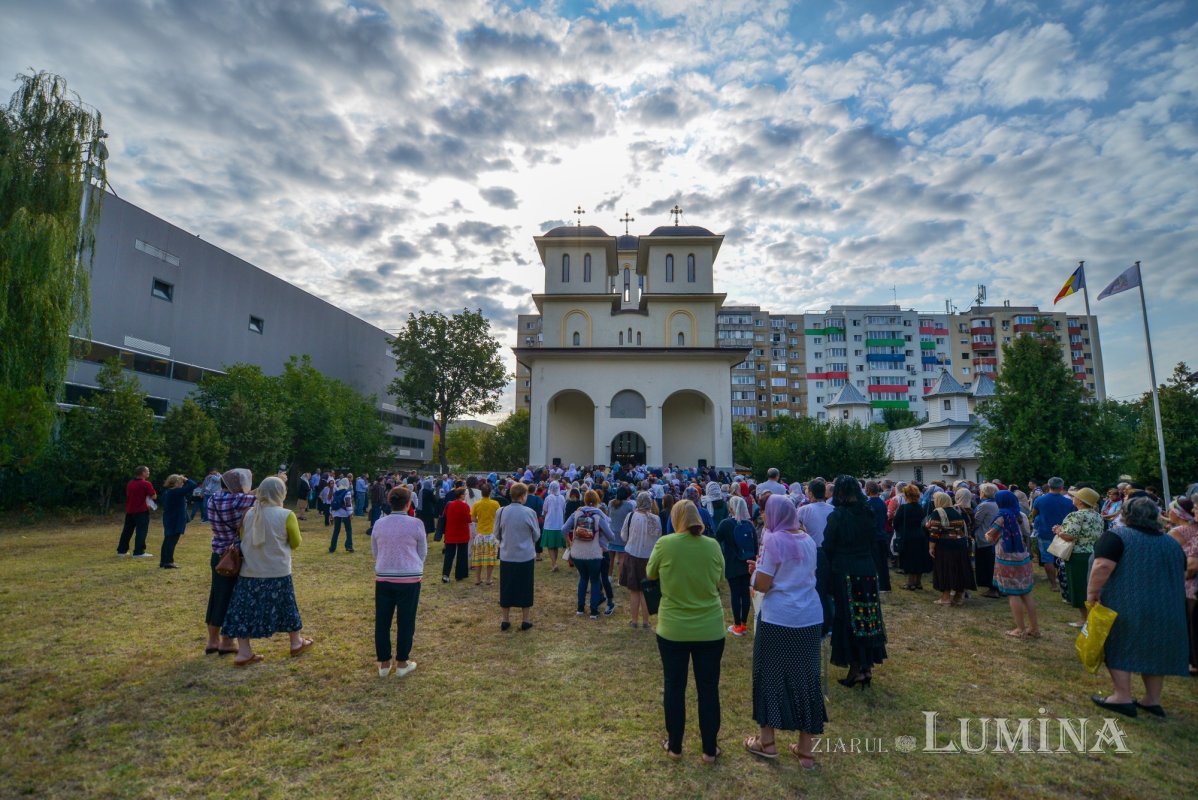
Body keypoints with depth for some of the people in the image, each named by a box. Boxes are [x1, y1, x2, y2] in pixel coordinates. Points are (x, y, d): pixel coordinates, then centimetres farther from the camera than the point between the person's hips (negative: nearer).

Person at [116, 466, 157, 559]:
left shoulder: (130, 484, 12)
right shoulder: (146, 484, -13)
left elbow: (128, 495, 23)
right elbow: (154, 497, -13)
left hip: (129, 511, 8)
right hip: (141, 511, -8)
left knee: (127, 531, 16)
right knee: (141, 531, -5)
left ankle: (122, 550, 22)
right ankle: (139, 552, -7)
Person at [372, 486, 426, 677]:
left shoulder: (379, 523, -2)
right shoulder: (416, 524, -11)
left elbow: (374, 551, 12)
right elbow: (423, 553, 1)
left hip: (383, 578, 3)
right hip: (409, 579, -3)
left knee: (382, 622, 13)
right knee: (405, 622, 9)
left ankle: (383, 663, 23)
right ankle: (402, 663, 18)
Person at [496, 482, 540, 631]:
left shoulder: (501, 512, -7)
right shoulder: (529, 512, -13)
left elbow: (497, 535, 5)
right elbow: (536, 535, -2)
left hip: (506, 556, 2)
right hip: (526, 556, -2)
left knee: (506, 588, 14)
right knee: (525, 588, 11)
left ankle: (505, 620, 22)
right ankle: (525, 620, 19)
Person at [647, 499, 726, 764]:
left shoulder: (665, 543, -14)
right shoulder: (713, 545, -8)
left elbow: (650, 574, 3)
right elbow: (719, 579, 8)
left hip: (673, 629, -1)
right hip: (710, 629, 1)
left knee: (674, 687, 15)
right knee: (708, 688, 15)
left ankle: (674, 747, 28)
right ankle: (710, 750, 26)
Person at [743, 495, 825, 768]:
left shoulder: (773, 541, -12)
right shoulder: (808, 540, 8)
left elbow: (762, 585, -14)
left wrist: (756, 567, 5)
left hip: (778, 618, -6)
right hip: (811, 617, 6)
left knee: (771, 675, 11)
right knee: (806, 677, 12)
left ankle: (768, 741, 24)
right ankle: (805, 749, 21)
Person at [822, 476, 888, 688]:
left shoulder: (837, 515, -14)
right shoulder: (867, 513, 2)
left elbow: (828, 547, -9)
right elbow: (872, 544, 10)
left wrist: (829, 573, 6)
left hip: (845, 572, -5)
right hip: (868, 570, 5)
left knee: (848, 617, 5)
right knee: (867, 614, 13)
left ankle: (856, 669, 11)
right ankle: (868, 666, 21)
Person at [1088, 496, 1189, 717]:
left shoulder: (1116, 536, -11)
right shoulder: (1172, 543, 11)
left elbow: (1102, 567, -21)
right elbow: (1181, 576, 20)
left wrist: (1092, 592, -12)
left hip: (1125, 606, -6)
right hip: (1165, 611, 6)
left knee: (1119, 648, 5)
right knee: (1153, 650, 15)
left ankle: (1123, 698, 5)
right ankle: (1152, 700, 21)